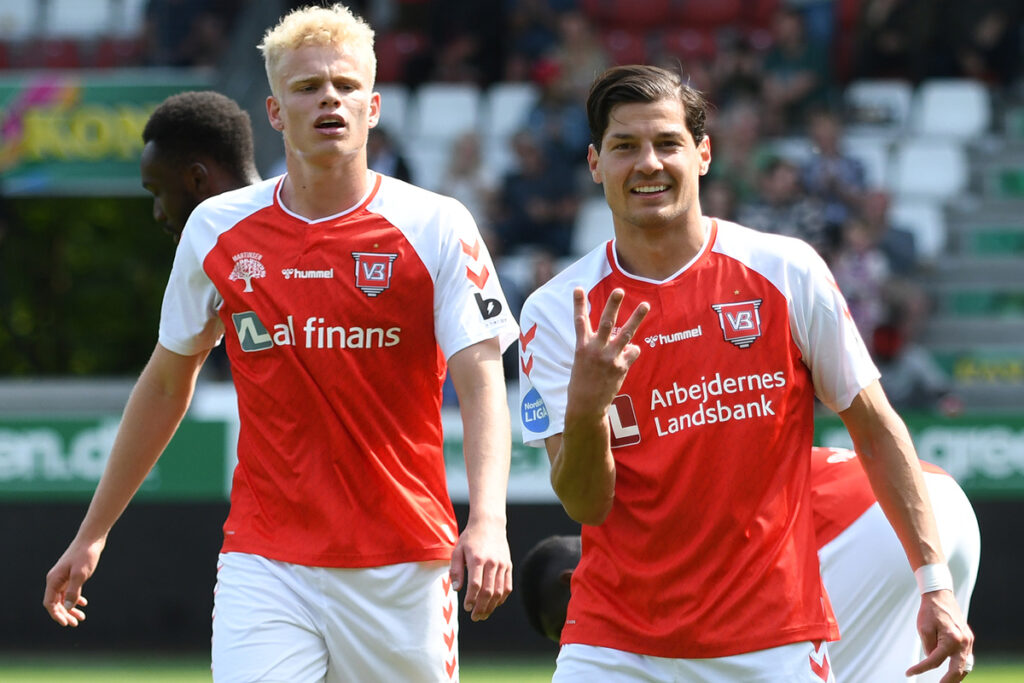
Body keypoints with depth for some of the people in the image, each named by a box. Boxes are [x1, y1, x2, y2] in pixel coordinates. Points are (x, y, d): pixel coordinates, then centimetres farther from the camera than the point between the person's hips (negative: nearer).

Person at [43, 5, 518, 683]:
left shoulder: (437, 227, -3)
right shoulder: (216, 231, 5)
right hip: (264, 562, 1)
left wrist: (487, 522, -29)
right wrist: (93, 532, 19)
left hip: (403, 563, -1)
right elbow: (167, 382, 17)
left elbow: (481, 381, -12)